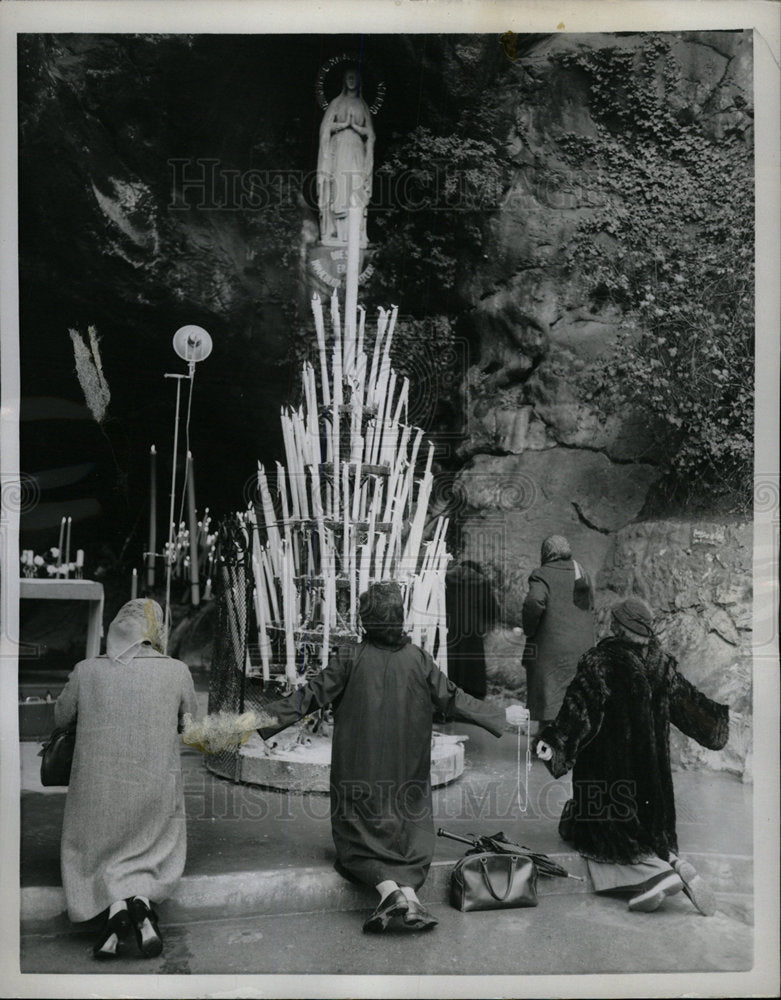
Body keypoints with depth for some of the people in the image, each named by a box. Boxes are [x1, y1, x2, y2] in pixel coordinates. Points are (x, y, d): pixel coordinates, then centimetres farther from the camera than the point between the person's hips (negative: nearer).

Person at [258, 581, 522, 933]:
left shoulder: (350, 657, -9)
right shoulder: (418, 659, -4)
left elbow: (311, 695, -10)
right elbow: (453, 700, 2)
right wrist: (501, 717, 15)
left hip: (359, 771, -2)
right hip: (407, 772, 2)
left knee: (359, 835, 8)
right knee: (409, 832, 12)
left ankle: (388, 890, -18)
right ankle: (409, 892, -14)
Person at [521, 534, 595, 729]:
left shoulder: (542, 575, -9)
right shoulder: (582, 574, 13)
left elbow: (534, 602, -26)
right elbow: (590, 605, 21)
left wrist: (528, 630, -13)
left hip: (551, 648, -6)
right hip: (582, 646, 6)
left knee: (549, 703, -1)